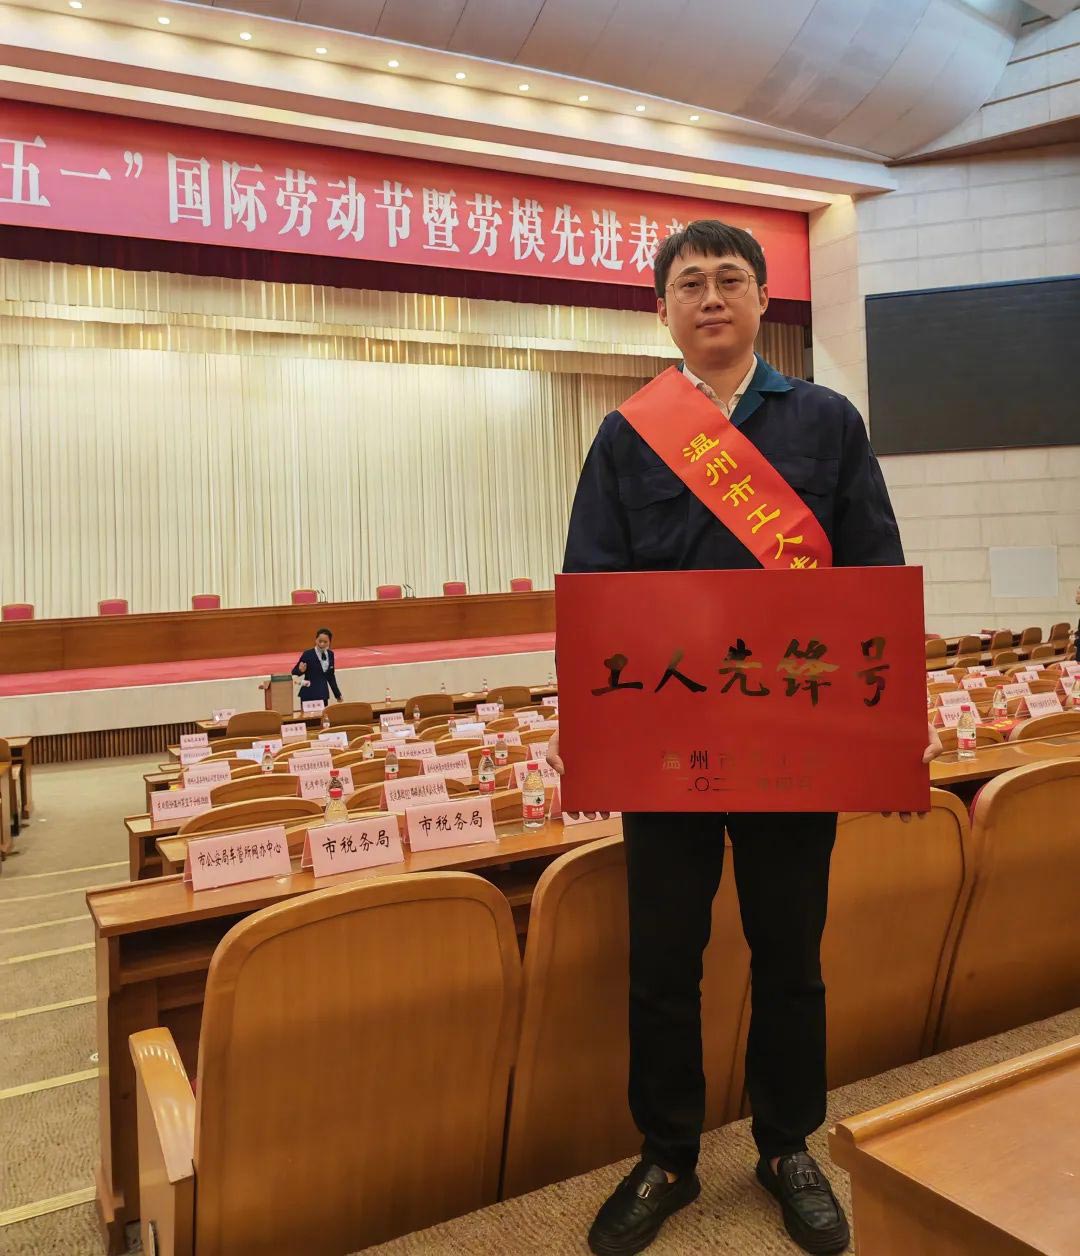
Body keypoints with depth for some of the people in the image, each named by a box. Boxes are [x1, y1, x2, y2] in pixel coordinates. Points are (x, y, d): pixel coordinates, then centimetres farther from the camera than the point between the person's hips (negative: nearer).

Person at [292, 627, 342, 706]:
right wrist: (301, 670, -26)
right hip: (309, 695, -5)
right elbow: (294, 672, -4)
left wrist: (338, 695, 19)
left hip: (323, 695, 5)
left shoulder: (330, 654, 6)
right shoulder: (308, 654, -9)